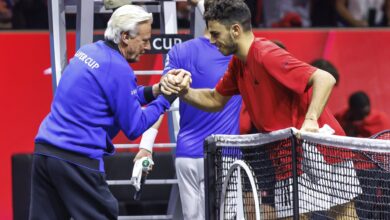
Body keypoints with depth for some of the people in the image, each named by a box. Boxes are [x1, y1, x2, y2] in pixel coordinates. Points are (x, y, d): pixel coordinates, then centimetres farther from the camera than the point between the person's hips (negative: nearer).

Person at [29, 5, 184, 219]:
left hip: (44, 150, 8)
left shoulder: (89, 51, 12)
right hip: (77, 159, -8)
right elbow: (134, 127, -7)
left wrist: (151, 92, 15)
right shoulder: (118, 69, -12)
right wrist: (164, 100, 3)